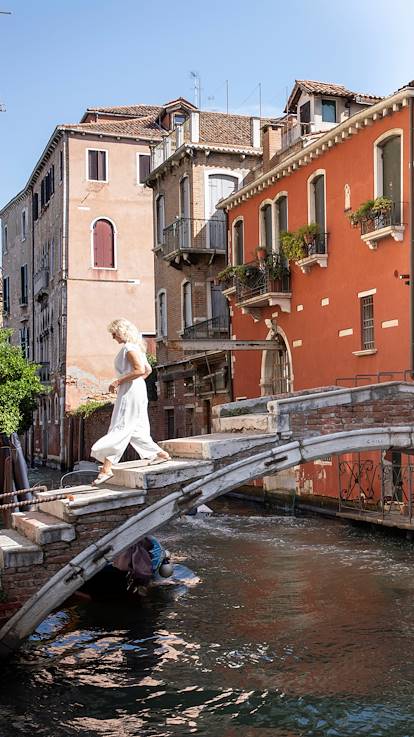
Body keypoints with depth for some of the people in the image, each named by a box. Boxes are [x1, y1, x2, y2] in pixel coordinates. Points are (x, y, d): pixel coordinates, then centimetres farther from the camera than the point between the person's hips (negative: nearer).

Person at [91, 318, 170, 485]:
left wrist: (118, 382, -19)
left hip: (130, 392, -10)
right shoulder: (136, 347, 16)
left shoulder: (129, 348, -13)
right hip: (137, 391, 10)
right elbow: (148, 370, 21)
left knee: (119, 429, -11)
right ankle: (160, 454, 19)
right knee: (136, 429, 15)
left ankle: (106, 468, -11)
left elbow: (139, 370, -24)